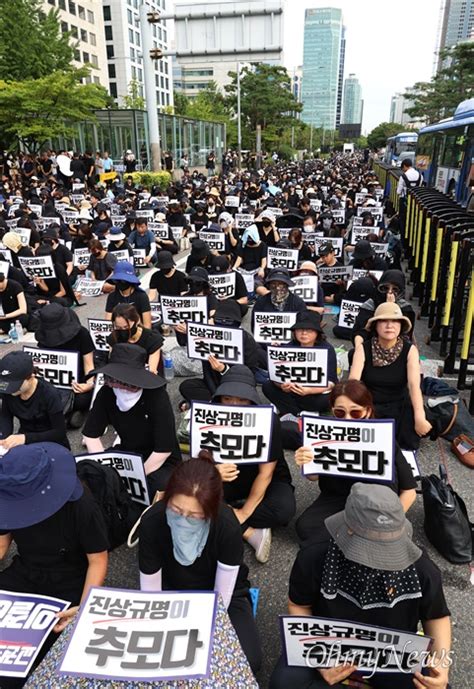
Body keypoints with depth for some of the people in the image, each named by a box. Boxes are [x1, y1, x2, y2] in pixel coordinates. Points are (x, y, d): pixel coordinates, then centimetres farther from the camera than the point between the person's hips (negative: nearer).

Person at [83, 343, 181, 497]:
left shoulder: (157, 396, -28)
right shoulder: (106, 393, -15)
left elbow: (164, 450, -26)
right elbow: (91, 435, -6)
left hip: (161, 462, -4)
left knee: (160, 485, -35)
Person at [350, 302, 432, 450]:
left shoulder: (410, 350, -10)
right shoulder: (363, 349, -12)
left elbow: (414, 385, -23)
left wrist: (419, 417, -39)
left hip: (398, 405, 1)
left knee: (408, 441, -27)